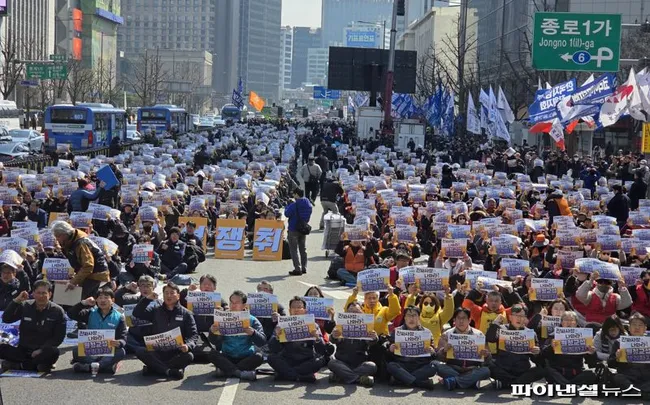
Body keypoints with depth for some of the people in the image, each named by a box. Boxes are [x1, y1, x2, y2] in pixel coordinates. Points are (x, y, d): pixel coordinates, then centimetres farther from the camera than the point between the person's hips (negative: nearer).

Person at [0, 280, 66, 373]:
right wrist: (16, 301, -12)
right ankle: (38, 365, -24)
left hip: (43, 352, -2)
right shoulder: (25, 306, 5)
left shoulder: (58, 311, -1)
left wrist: (41, 350, -15)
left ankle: (18, 365, -23)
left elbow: (58, 337, -4)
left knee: (54, 352, -36)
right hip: (23, 350, 2)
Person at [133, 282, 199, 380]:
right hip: (157, 352, 1)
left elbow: (193, 334, 4)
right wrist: (147, 299, -1)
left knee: (189, 356, -33)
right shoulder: (156, 311, 18)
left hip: (177, 353, -1)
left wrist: (188, 345, -18)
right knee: (140, 352, -27)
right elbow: (137, 313, 9)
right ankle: (169, 371, -34)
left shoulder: (186, 314, 11)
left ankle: (153, 368, -28)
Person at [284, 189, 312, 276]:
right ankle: (304, 268, 22)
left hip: (294, 229, -7)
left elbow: (287, 214, -16)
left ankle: (297, 269, -6)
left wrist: (288, 206, -2)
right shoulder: (308, 204, 2)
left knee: (294, 249, 0)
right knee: (303, 249, 17)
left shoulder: (294, 205, -20)